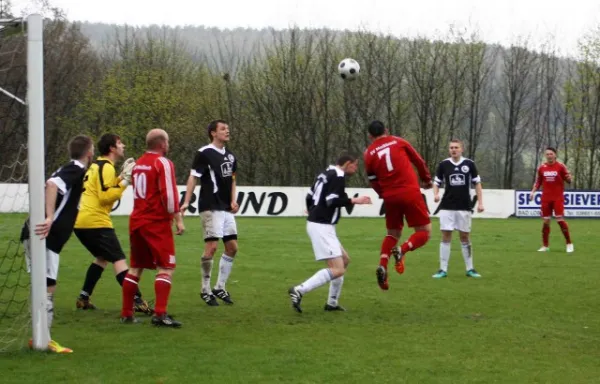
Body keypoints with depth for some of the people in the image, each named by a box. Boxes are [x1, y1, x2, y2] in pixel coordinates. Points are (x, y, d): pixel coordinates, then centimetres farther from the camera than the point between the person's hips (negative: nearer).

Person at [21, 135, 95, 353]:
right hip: (44, 236, -10)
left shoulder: (70, 170, 19)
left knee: (46, 288, 14)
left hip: (43, 236, 10)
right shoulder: (75, 170, -10)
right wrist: (49, 219, -34)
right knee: (46, 287, -8)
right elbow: (52, 184, -27)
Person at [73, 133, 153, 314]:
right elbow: (105, 196, -19)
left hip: (80, 221, 10)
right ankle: (137, 301, -16)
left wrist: (122, 176, 13)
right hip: (95, 221, -10)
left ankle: (84, 298, 19)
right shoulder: (106, 167, -10)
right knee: (119, 259, -10)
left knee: (102, 257, 23)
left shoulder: (97, 165, 19)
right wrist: (125, 181, -15)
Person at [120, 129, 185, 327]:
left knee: (136, 267, 15)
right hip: (157, 223, -8)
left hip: (137, 221, 8)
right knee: (166, 267, -6)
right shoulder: (163, 163, -10)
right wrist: (178, 218, -14)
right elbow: (169, 193, -18)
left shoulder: (138, 163, 13)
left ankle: (126, 313, 17)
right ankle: (160, 314, -17)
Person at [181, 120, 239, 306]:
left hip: (226, 208, 8)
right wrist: (186, 202, -19)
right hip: (210, 206, -8)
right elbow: (193, 177, -11)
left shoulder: (230, 156, 13)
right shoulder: (204, 153, -9)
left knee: (232, 247, 7)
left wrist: (233, 201, 8)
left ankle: (220, 287, 18)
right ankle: (206, 290, 2)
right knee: (212, 246, -11)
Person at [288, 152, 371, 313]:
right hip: (322, 226, -11)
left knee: (344, 260, 21)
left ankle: (332, 303, 21)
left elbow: (309, 196, 22)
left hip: (316, 223, 11)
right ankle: (299, 291, -21)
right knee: (338, 269, -15)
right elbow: (332, 201, -22)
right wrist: (354, 200, -13)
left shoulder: (326, 174, 17)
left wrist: (313, 214, 36)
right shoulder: (338, 176, -12)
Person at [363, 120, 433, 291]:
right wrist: (426, 179, 27)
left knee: (393, 233, 20)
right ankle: (401, 251, -22)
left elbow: (373, 181, 7)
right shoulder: (398, 142, 5)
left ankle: (383, 265, -4)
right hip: (410, 193, -3)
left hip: (390, 197, 3)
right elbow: (419, 161, 12)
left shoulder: (369, 154, 7)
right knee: (424, 232, 5)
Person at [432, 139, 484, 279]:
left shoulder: (469, 164, 0)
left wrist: (480, 202, 0)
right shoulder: (443, 164, 0)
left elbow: (477, 183, 6)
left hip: (464, 207, 0)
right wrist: (436, 194, -13)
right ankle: (443, 269, 0)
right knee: (446, 237, -3)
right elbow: (436, 182, 7)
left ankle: (470, 269, 14)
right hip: (447, 207, 0)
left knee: (464, 237, 6)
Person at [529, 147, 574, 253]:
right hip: (545, 198, 3)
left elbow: (569, 180, 0)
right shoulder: (542, 168, 6)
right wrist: (533, 192, 3)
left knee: (560, 220, -11)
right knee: (546, 221, 4)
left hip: (558, 198, -3)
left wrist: (569, 178, -23)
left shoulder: (560, 166, -3)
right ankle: (545, 246, 13)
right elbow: (538, 182, 16)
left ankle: (569, 244, 1)